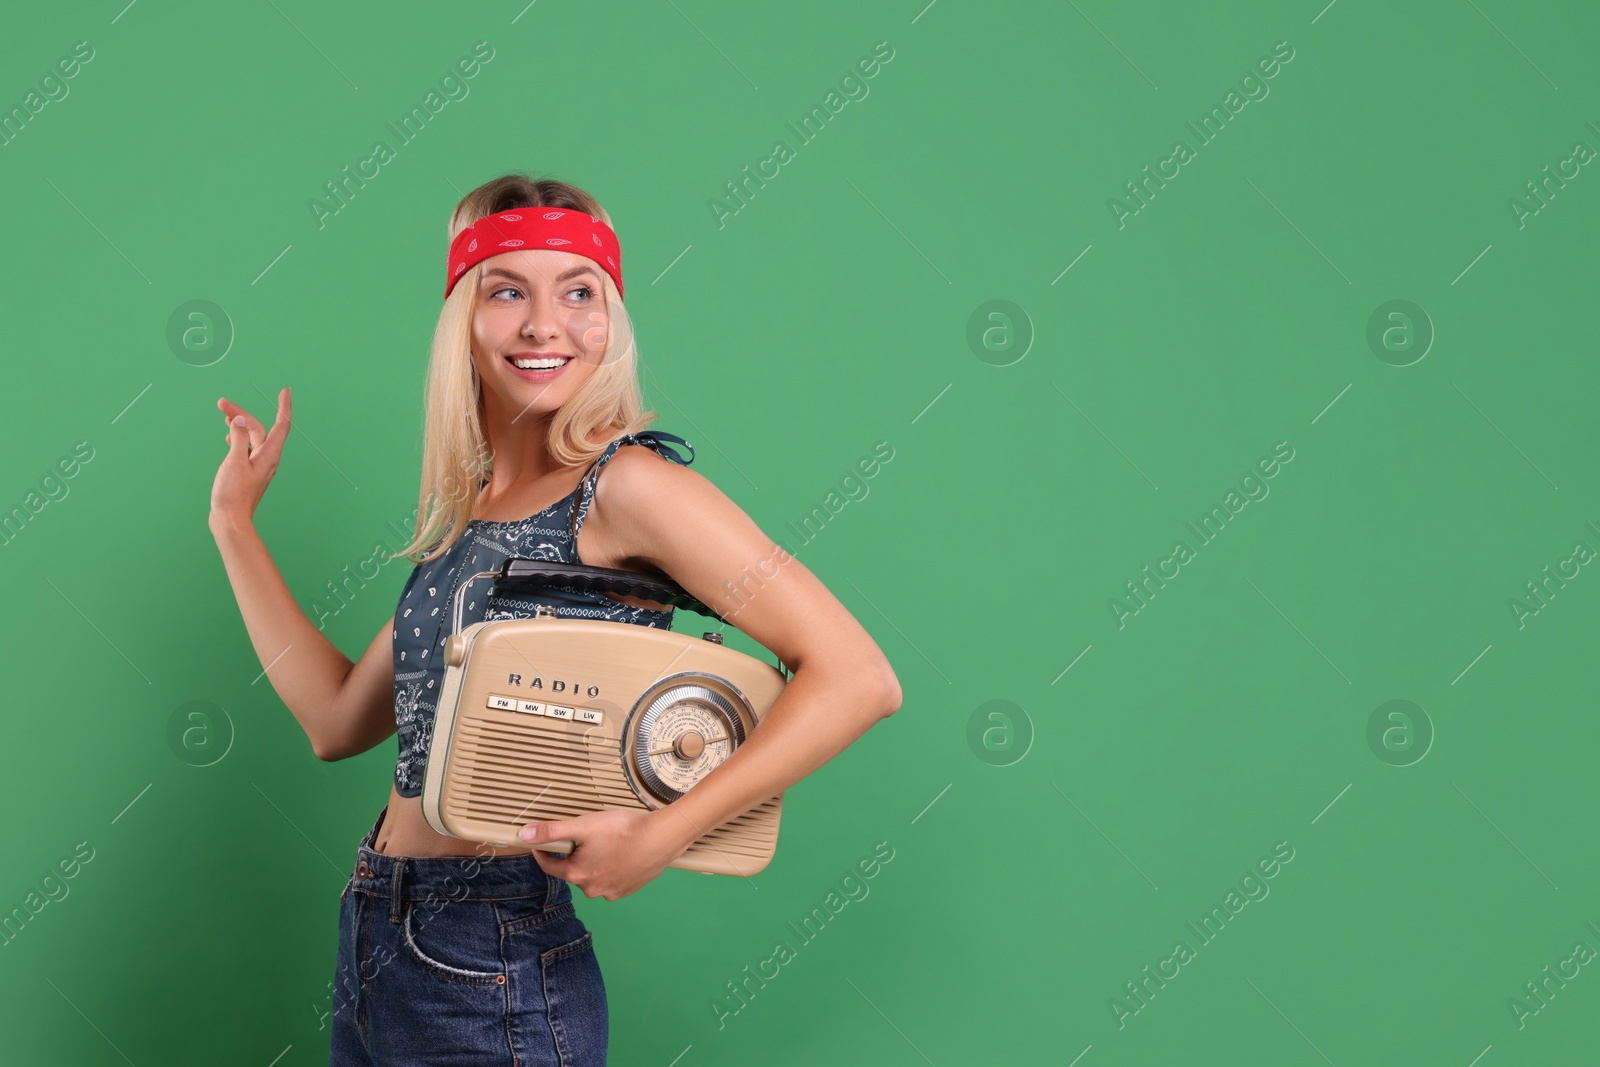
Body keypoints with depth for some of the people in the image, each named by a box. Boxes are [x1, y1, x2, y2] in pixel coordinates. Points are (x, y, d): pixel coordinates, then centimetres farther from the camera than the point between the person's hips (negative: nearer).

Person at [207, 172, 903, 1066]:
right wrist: (236, 523, 15)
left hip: (490, 972, -8)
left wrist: (660, 837, -25)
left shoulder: (623, 483, -14)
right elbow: (336, 719, 13)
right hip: (373, 948, 8)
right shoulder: (463, 512, 9)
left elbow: (860, 679, -20)